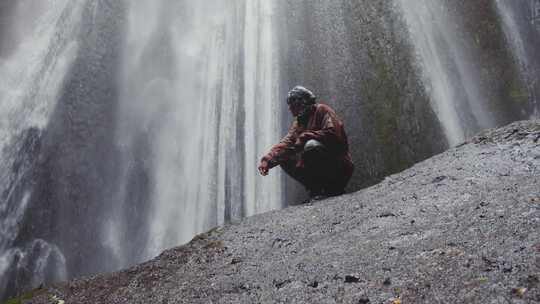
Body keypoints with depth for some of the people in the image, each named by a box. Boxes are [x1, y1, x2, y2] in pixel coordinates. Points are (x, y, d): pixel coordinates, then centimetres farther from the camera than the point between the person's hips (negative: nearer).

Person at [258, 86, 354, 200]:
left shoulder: (322, 110, -8)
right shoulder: (299, 121, 14)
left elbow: (332, 133, -24)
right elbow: (286, 142, 2)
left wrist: (304, 137, -18)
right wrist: (268, 159, -13)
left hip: (339, 168, -8)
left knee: (312, 145, -32)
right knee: (284, 160, 2)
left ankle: (333, 189, -18)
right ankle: (315, 190, 2)